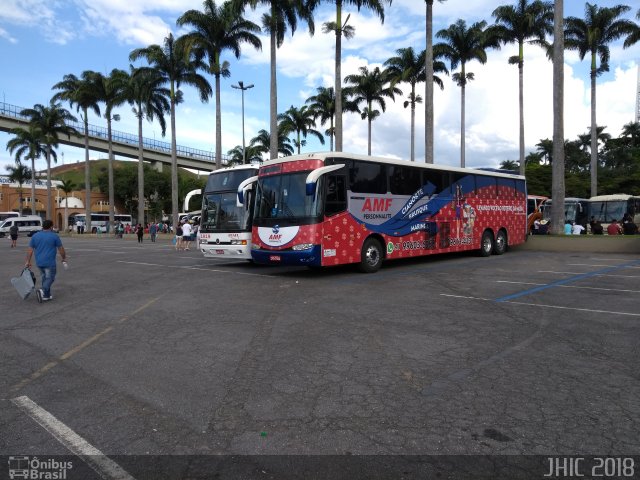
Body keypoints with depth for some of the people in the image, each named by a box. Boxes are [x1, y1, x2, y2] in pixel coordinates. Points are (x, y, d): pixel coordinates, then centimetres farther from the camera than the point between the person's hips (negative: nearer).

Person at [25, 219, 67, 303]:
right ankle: (42, 291, -22)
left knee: (45, 278, 17)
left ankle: (47, 296, 18)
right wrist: (64, 258, 10)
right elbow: (61, 249, -2)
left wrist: (28, 261, 8)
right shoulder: (54, 236, -6)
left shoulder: (35, 236, 6)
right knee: (50, 278, 2)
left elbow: (30, 250, 4)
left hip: (39, 262, 5)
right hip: (49, 262, -5)